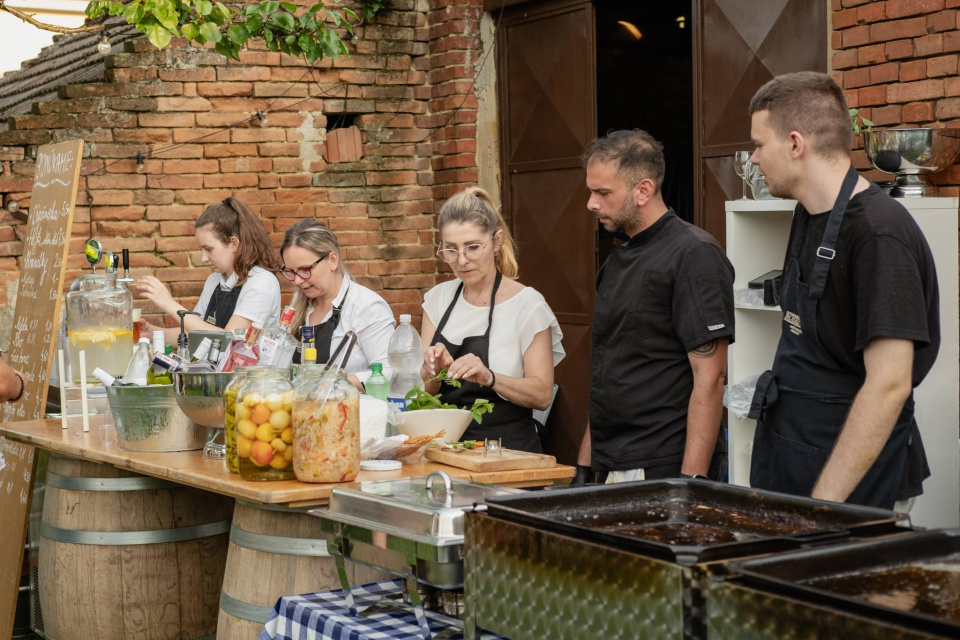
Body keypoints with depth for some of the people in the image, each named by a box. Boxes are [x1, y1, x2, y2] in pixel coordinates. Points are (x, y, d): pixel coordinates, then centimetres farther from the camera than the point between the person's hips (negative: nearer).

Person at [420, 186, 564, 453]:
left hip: (508, 448, -4)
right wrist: (435, 370, -11)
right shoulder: (439, 298, 11)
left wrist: (489, 378, -22)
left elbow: (542, 395, -7)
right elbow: (424, 390, 10)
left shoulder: (526, 304, -4)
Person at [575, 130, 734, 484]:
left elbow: (709, 377, -17)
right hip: (611, 472, 8)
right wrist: (585, 464, 14)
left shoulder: (693, 254, -11)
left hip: (663, 473, -8)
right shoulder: (618, 259, 15)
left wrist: (691, 482, -21)